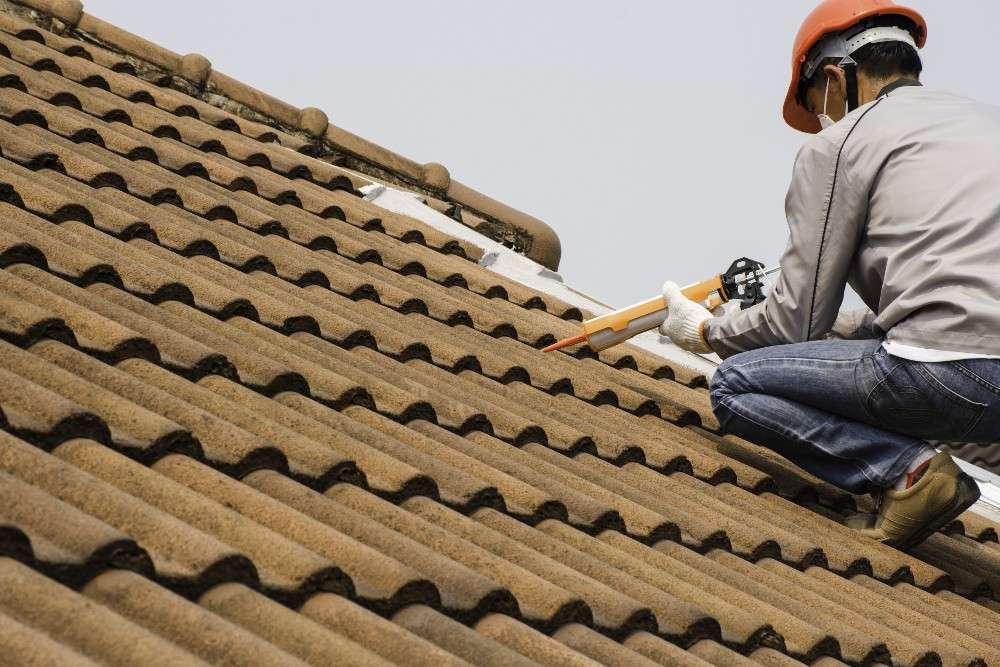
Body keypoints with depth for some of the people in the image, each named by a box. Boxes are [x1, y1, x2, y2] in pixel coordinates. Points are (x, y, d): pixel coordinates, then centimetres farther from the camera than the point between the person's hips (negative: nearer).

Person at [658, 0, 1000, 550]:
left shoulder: (839, 143, 4)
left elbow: (797, 318, 3)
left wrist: (706, 330, 24)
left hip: (952, 372, -8)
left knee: (736, 386, 6)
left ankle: (909, 469, -8)